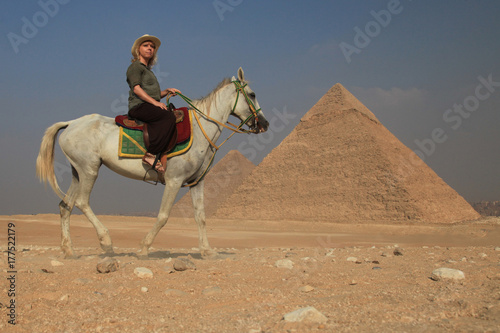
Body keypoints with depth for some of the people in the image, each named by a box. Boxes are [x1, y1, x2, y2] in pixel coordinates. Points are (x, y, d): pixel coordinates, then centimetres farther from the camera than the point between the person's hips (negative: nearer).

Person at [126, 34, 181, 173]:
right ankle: (150, 155, -37)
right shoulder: (136, 66, 3)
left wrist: (167, 91, 11)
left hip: (150, 107, 9)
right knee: (169, 117, -31)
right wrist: (154, 102, -21)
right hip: (138, 106, -9)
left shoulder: (148, 70, 30)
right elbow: (136, 89, -12)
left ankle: (163, 154, -20)